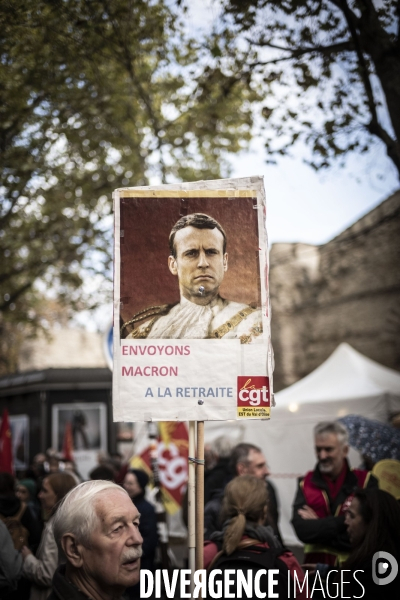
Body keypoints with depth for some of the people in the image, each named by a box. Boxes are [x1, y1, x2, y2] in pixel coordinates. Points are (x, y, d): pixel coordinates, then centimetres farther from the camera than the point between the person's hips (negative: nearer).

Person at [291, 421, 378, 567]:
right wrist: (341, 522, -14)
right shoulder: (306, 484, 5)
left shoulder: (366, 482, -2)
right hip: (316, 564, 2)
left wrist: (317, 525, -7)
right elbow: (301, 530, -8)